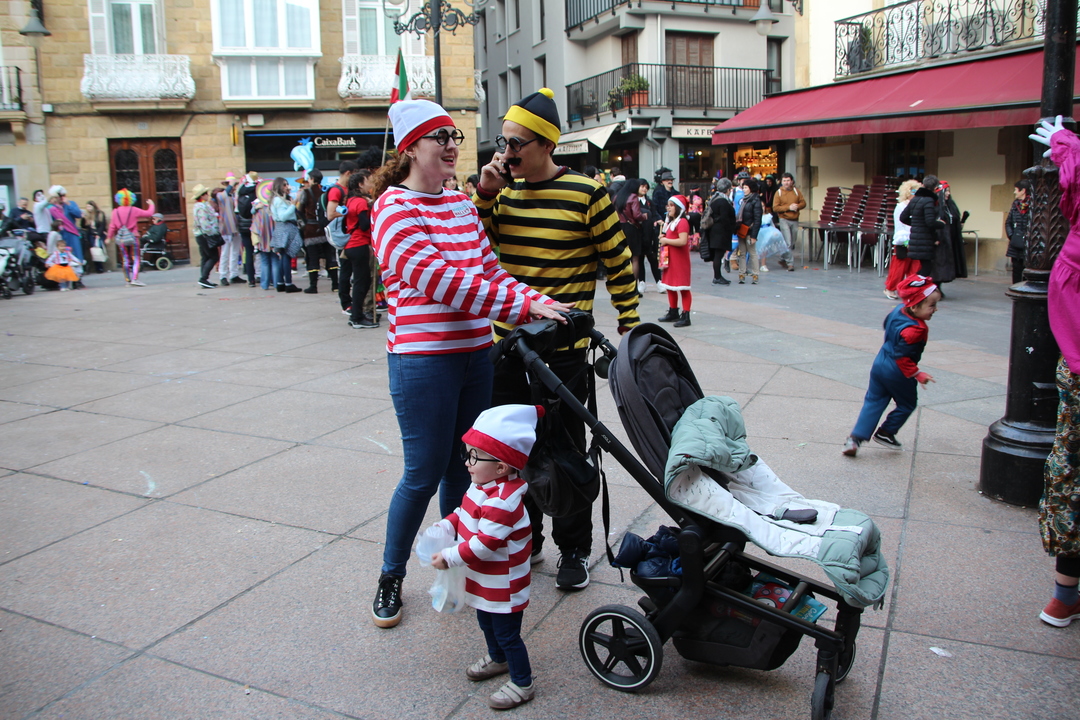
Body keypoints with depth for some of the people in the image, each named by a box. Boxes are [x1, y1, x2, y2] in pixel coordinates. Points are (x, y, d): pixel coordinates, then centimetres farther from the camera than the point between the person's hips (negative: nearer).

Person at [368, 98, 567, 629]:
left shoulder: (462, 204, 14)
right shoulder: (394, 207, -11)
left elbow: (489, 269, 12)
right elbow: (437, 280, -23)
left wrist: (539, 303, -6)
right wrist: (523, 305, -28)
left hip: (475, 352, 7)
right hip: (422, 359, -7)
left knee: (464, 464, 16)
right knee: (424, 474, 1)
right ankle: (391, 576, 22)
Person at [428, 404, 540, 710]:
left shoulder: (501, 502, -34)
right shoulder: (483, 485, -2)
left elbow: (485, 544, -32)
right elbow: (464, 512, 12)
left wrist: (450, 557, -24)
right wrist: (444, 526, -4)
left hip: (503, 585, -10)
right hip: (485, 581, 10)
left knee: (506, 633, 6)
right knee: (486, 622, 29)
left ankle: (522, 684, 24)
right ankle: (497, 659, 53)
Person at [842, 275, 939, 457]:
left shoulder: (898, 310, -4)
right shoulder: (914, 331, -29)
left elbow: (887, 324, 17)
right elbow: (902, 357, -29)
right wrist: (917, 374, -24)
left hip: (879, 364, 8)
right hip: (898, 373, -7)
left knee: (873, 401, 12)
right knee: (906, 405, 18)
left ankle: (856, 437, 3)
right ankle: (885, 433, 26)